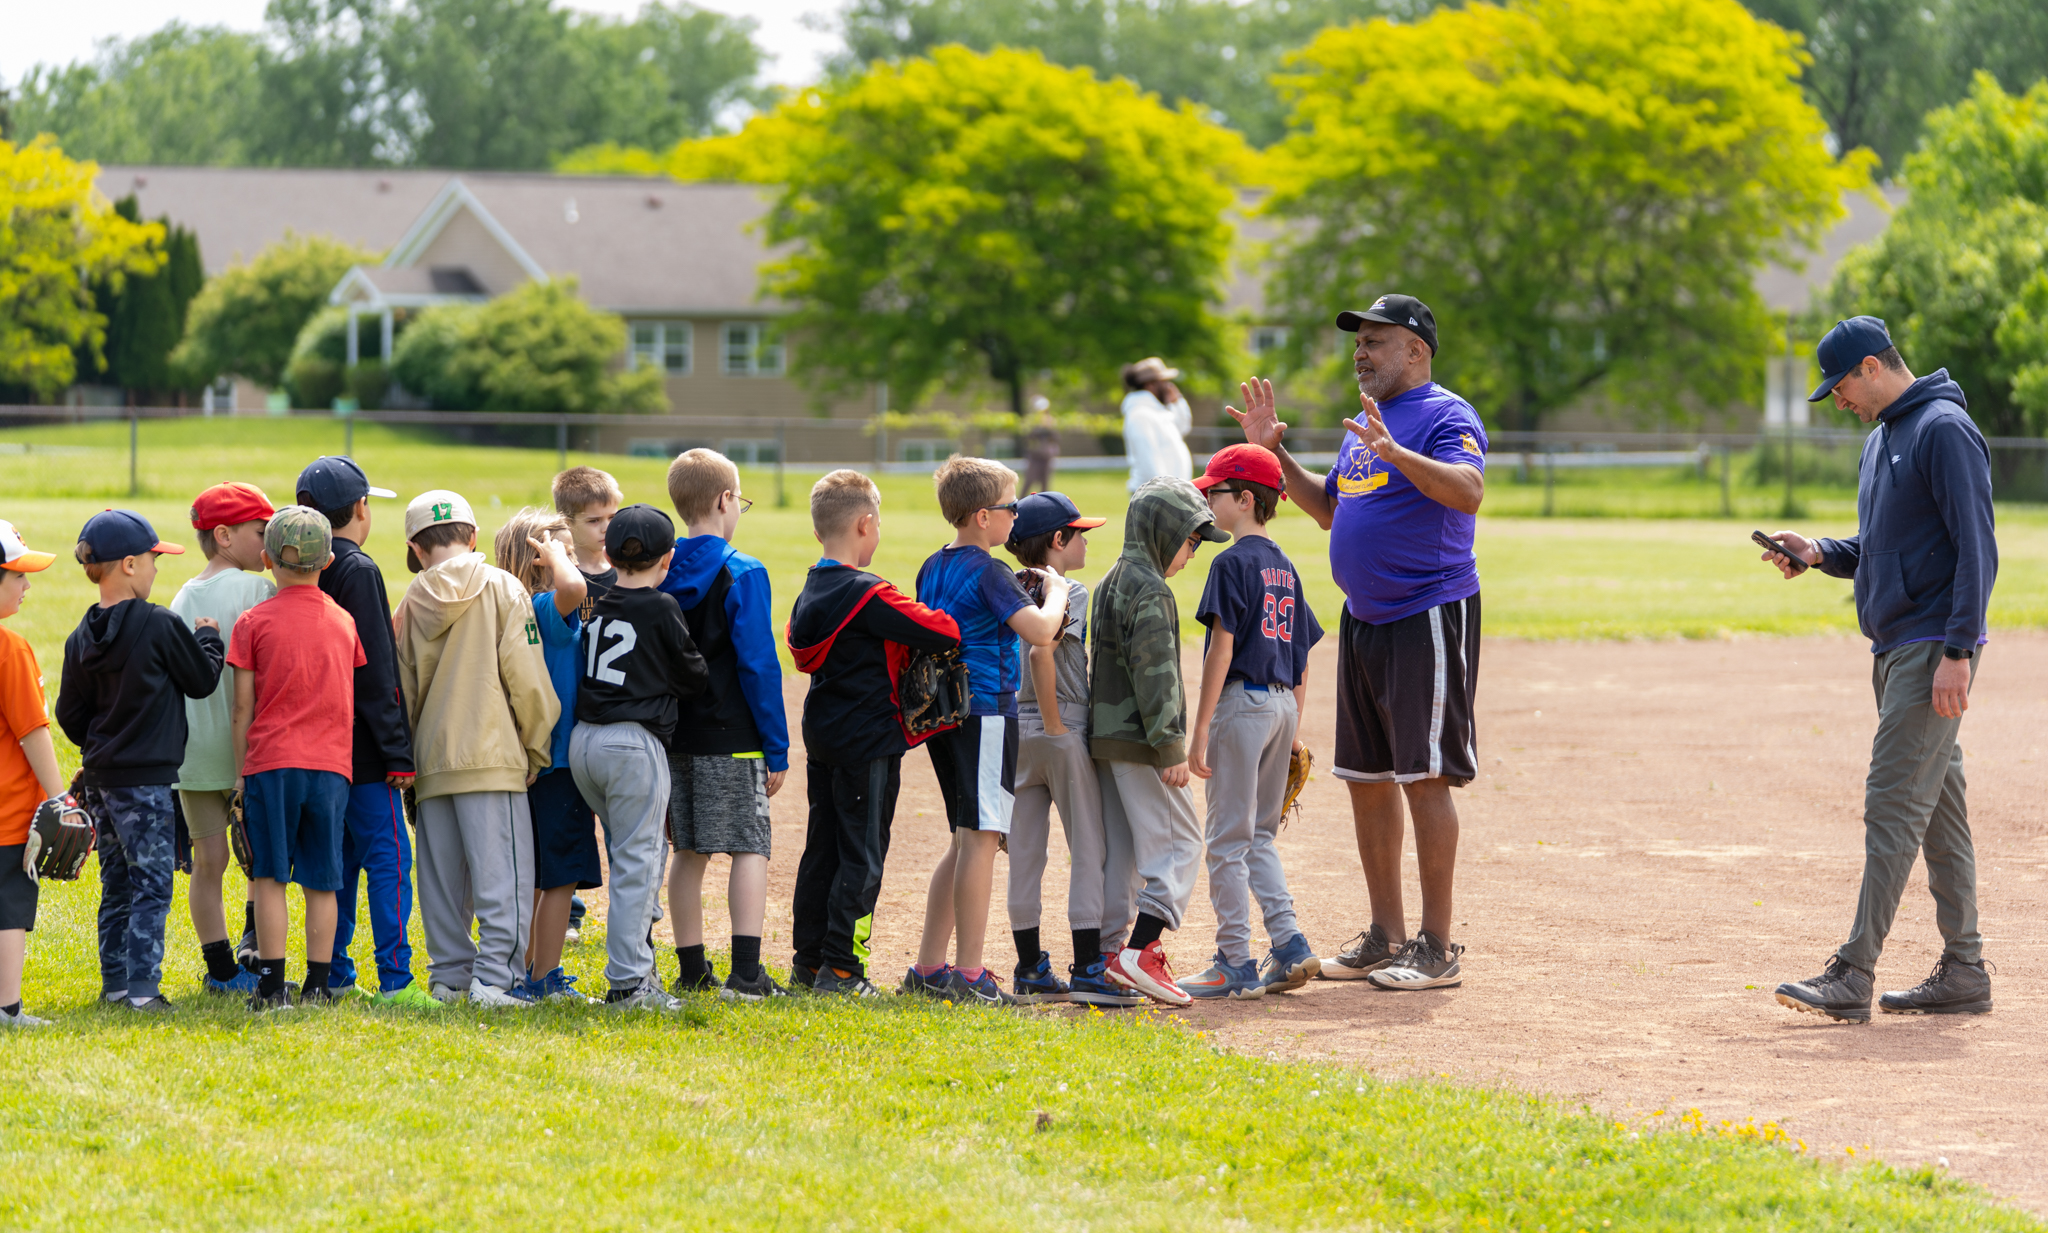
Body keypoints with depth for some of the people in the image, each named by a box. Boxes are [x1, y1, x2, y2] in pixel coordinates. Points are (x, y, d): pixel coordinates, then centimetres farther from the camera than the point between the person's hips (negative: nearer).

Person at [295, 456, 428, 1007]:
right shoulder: (358, 571, -13)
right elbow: (375, 672, -16)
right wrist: (398, 751, -14)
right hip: (362, 746, -8)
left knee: (339, 860, 13)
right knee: (388, 858, -6)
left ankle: (334, 977, 13)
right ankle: (394, 979, -10)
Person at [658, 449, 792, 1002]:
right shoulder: (743, 575, -9)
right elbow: (759, 665, -11)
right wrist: (776, 748, -7)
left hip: (673, 736, 5)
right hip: (732, 737, -5)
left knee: (688, 852, 12)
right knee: (749, 847, -1)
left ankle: (692, 971, 14)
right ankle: (745, 973, -9)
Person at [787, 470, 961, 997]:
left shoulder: (809, 594, 7)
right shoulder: (868, 596, -18)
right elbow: (938, 630, -21)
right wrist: (960, 626, -1)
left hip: (822, 736, 8)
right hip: (868, 741, -8)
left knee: (823, 850, 14)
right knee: (861, 856, -3)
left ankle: (808, 960, 18)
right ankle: (839, 968, -4)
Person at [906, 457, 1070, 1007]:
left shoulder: (933, 568, 13)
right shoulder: (988, 572, -13)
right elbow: (1040, 631, -23)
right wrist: (1055, 593, -3)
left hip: (943, 710, 9)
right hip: (986, 711, -9)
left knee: (965, 841, 16)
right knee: (979, 840, -7)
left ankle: (928, 968, 16)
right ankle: (969, 974, -8)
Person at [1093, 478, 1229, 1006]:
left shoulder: (1109, 584, 16)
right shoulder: (1150, 591, -14)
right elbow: (1154, 675, -19)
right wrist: (1171, 747, -19)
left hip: (1105, 738, 10)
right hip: (1140, 742, -10)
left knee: (1119, 848, 13)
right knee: (1178, 842, -8)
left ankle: (1107, 954, 14)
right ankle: (1141, 949, -18)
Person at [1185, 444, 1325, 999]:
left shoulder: (1233, 563, -10)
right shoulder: (1285, 568, 14)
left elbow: (1221, 650, -15)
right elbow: (1302, 657, 16)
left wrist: (1200, 730, -15)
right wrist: (1292, 733, 21)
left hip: (1242, 703, -8)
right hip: (1282, 705, 8)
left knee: (1228, 838, -2)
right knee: (1259, 836, 16)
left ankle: (1235, 965, -1)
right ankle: (1290, 946, 7)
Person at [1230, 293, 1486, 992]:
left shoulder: (1446, 416, -10)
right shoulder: (1366, 424, 18)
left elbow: (1468, 489, -29)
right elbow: (1328, 510, 28)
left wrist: (1394, 453, -40)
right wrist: (1275, 452, 18)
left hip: (1429, 617, -9)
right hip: (1363, 620, 9)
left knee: (1425, 776, -10)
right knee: (1365, 777, 11)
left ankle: (1437, 947, -7)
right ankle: (1387, 936, 20)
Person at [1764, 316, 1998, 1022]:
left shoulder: (1945, 430, -12)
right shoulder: (1882, 438, 18)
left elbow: (1976, 548, -18)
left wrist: (1957, 652, -23)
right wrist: (1820, 554, 9)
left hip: (1934, 646, -10)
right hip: (1895, 647, 10)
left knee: (1893, 806, -12)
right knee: (1939, 812, 11)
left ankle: (1853, 977, -15)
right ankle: (1963, 972, 15)